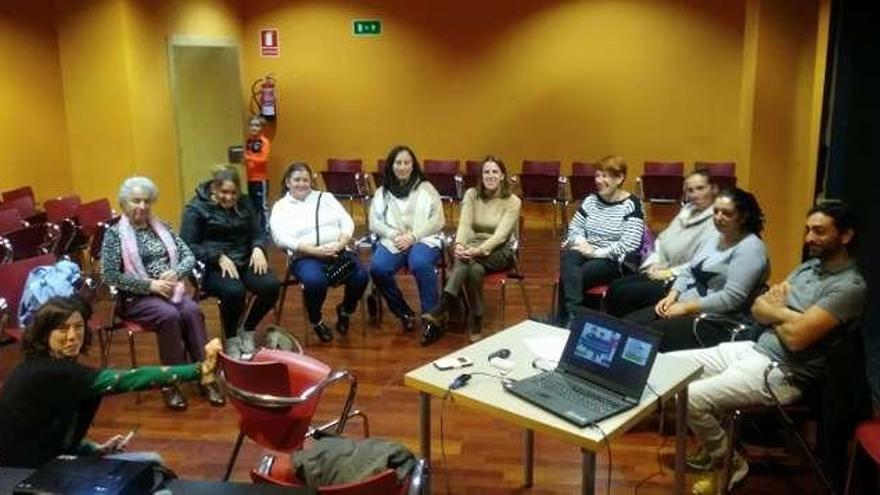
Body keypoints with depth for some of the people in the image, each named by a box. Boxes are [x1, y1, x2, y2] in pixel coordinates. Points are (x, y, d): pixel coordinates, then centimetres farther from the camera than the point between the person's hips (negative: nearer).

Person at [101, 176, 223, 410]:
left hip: (170, 290, 4)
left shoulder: (161, 227, 13)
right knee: (169, 315, -32)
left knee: (192, 310, -27)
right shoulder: (115, 233, -1)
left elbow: (189, 256, 9)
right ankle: (170, 382, -20)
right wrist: (150, 285, -17)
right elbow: (110, 276, -10)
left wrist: (175, 273, -13)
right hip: (136, 297, -4)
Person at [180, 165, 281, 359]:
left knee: (271, 286, -24)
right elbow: (187, 245, -8)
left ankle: (247, 331, 3)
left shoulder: (244, 204, 12)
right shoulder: (197, 208, -2)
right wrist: (219, 257, -21)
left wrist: (258, 248, -12)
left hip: (243, 261, 5)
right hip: (212, 266, -5)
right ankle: (231, 339, -6)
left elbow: (259, 232, 13)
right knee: (234, 291, -35)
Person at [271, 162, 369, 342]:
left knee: (361, 276, -25)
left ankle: (345, 310, 8)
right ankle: (316, 321, -4)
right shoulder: (280, 207, 10)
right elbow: (281, 238, -6)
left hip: (338, 252, 3)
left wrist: (340, 244, -13)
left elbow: (347, 222, 9)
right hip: (305, 257, -3)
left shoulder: (325, 197, 18)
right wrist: (315, 251, -17)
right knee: (315, 281, -36)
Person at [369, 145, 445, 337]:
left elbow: (438, 220, 2)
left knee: (420, 264, -37)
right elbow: (374, 222, 9)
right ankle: (403, 312, -8)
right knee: (377, 268, -29)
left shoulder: (426, 187, 11)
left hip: (423, 239, -2)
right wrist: (393, 235, -11)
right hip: (393, 240, 2)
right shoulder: (382, 192, 17)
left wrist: (413, 237, -12)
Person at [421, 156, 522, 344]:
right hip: (474, 247, 2)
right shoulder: (471, 194, 2)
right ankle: (476, 324, -33)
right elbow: (464, 224, -12)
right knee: (474, 269, -37)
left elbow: (501, 234, -19)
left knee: (468, 259, -35)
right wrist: (459, 244, -33)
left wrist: (479, 250, -36)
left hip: (500, 251, -2)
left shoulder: (513, 201, -7)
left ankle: (440, 311, -37)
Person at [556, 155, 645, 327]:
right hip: (587, 252, 5)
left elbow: (629, 245, -16)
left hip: (614, 260, -5)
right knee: (568, 257, -33)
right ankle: (574, 314, -43)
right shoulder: (590, 200, 12)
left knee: (568, 276, -31)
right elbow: (574, 229, 12)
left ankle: (567, 318, -21)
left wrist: (596, 252, -19)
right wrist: (582, 244, -9)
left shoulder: (631, 205, -6)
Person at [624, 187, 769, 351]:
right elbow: (689, 272, 17)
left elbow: (731, 298, -21)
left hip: (716, 321, -9)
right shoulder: (716, 237, 15)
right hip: (683, 307, 9)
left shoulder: (751, 248, -12)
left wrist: (687, 307, -18)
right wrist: (671, 296, -2)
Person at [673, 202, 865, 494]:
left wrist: (773, 312, -4)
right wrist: (784, 313, -12)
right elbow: (757, 309, 10)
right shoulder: (809, 266, 12)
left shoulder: (849, 287, -16)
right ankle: (712, 443, 18)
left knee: (691, 398, -23)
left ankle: (728, 463, 5)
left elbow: (796, 337, -24)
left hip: (782, 373, -9)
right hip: (753, 349, 9)